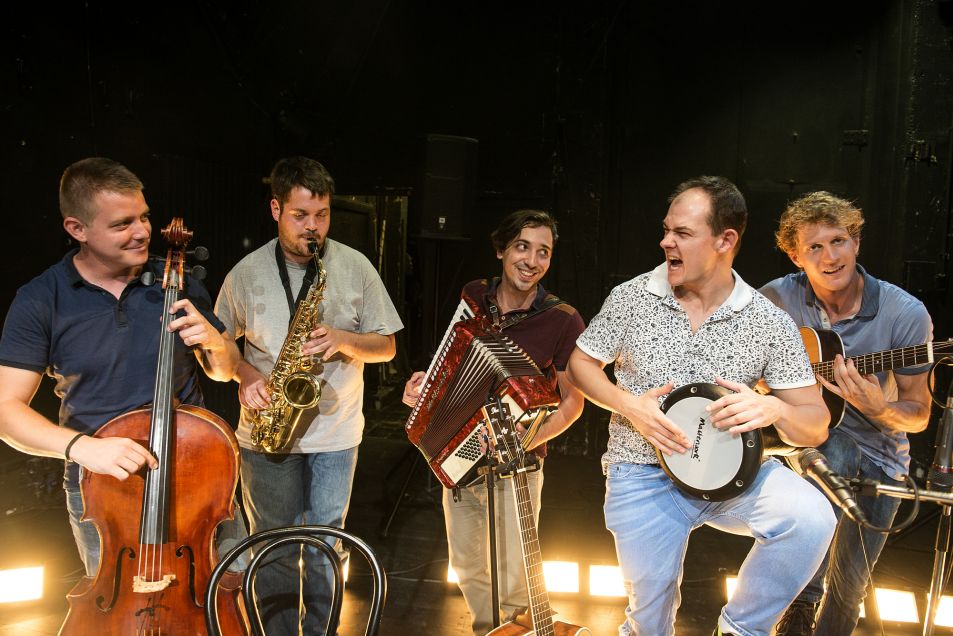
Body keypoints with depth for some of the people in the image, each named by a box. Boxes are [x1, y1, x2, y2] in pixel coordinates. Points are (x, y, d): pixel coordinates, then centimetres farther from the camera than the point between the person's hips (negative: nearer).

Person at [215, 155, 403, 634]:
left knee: (322, 555, 9)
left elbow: (386, 346, 1)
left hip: (335, 434, 0)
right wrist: (244, 375, -10)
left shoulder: (356, 267, -2)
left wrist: (344, 341, -18)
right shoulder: (246, 273, -2)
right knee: (273, 554, 13)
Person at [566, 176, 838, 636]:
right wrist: (628, 405, -13)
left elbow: (815, 428, -3)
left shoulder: (770, 322, -6)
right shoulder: (632, 297, -5)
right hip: (643, 476, 0)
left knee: (811, 517, -26)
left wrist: (774, 410, -26)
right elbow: (581, 363, 5)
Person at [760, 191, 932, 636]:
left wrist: (877, 408, -30)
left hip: (877, 456, 1)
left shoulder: (906, 314, -15)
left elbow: (919, 416, -8)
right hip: (805, 438, 0)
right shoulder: (778, 298, -12)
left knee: (848, 586, 3)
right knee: (833, 451, -35)